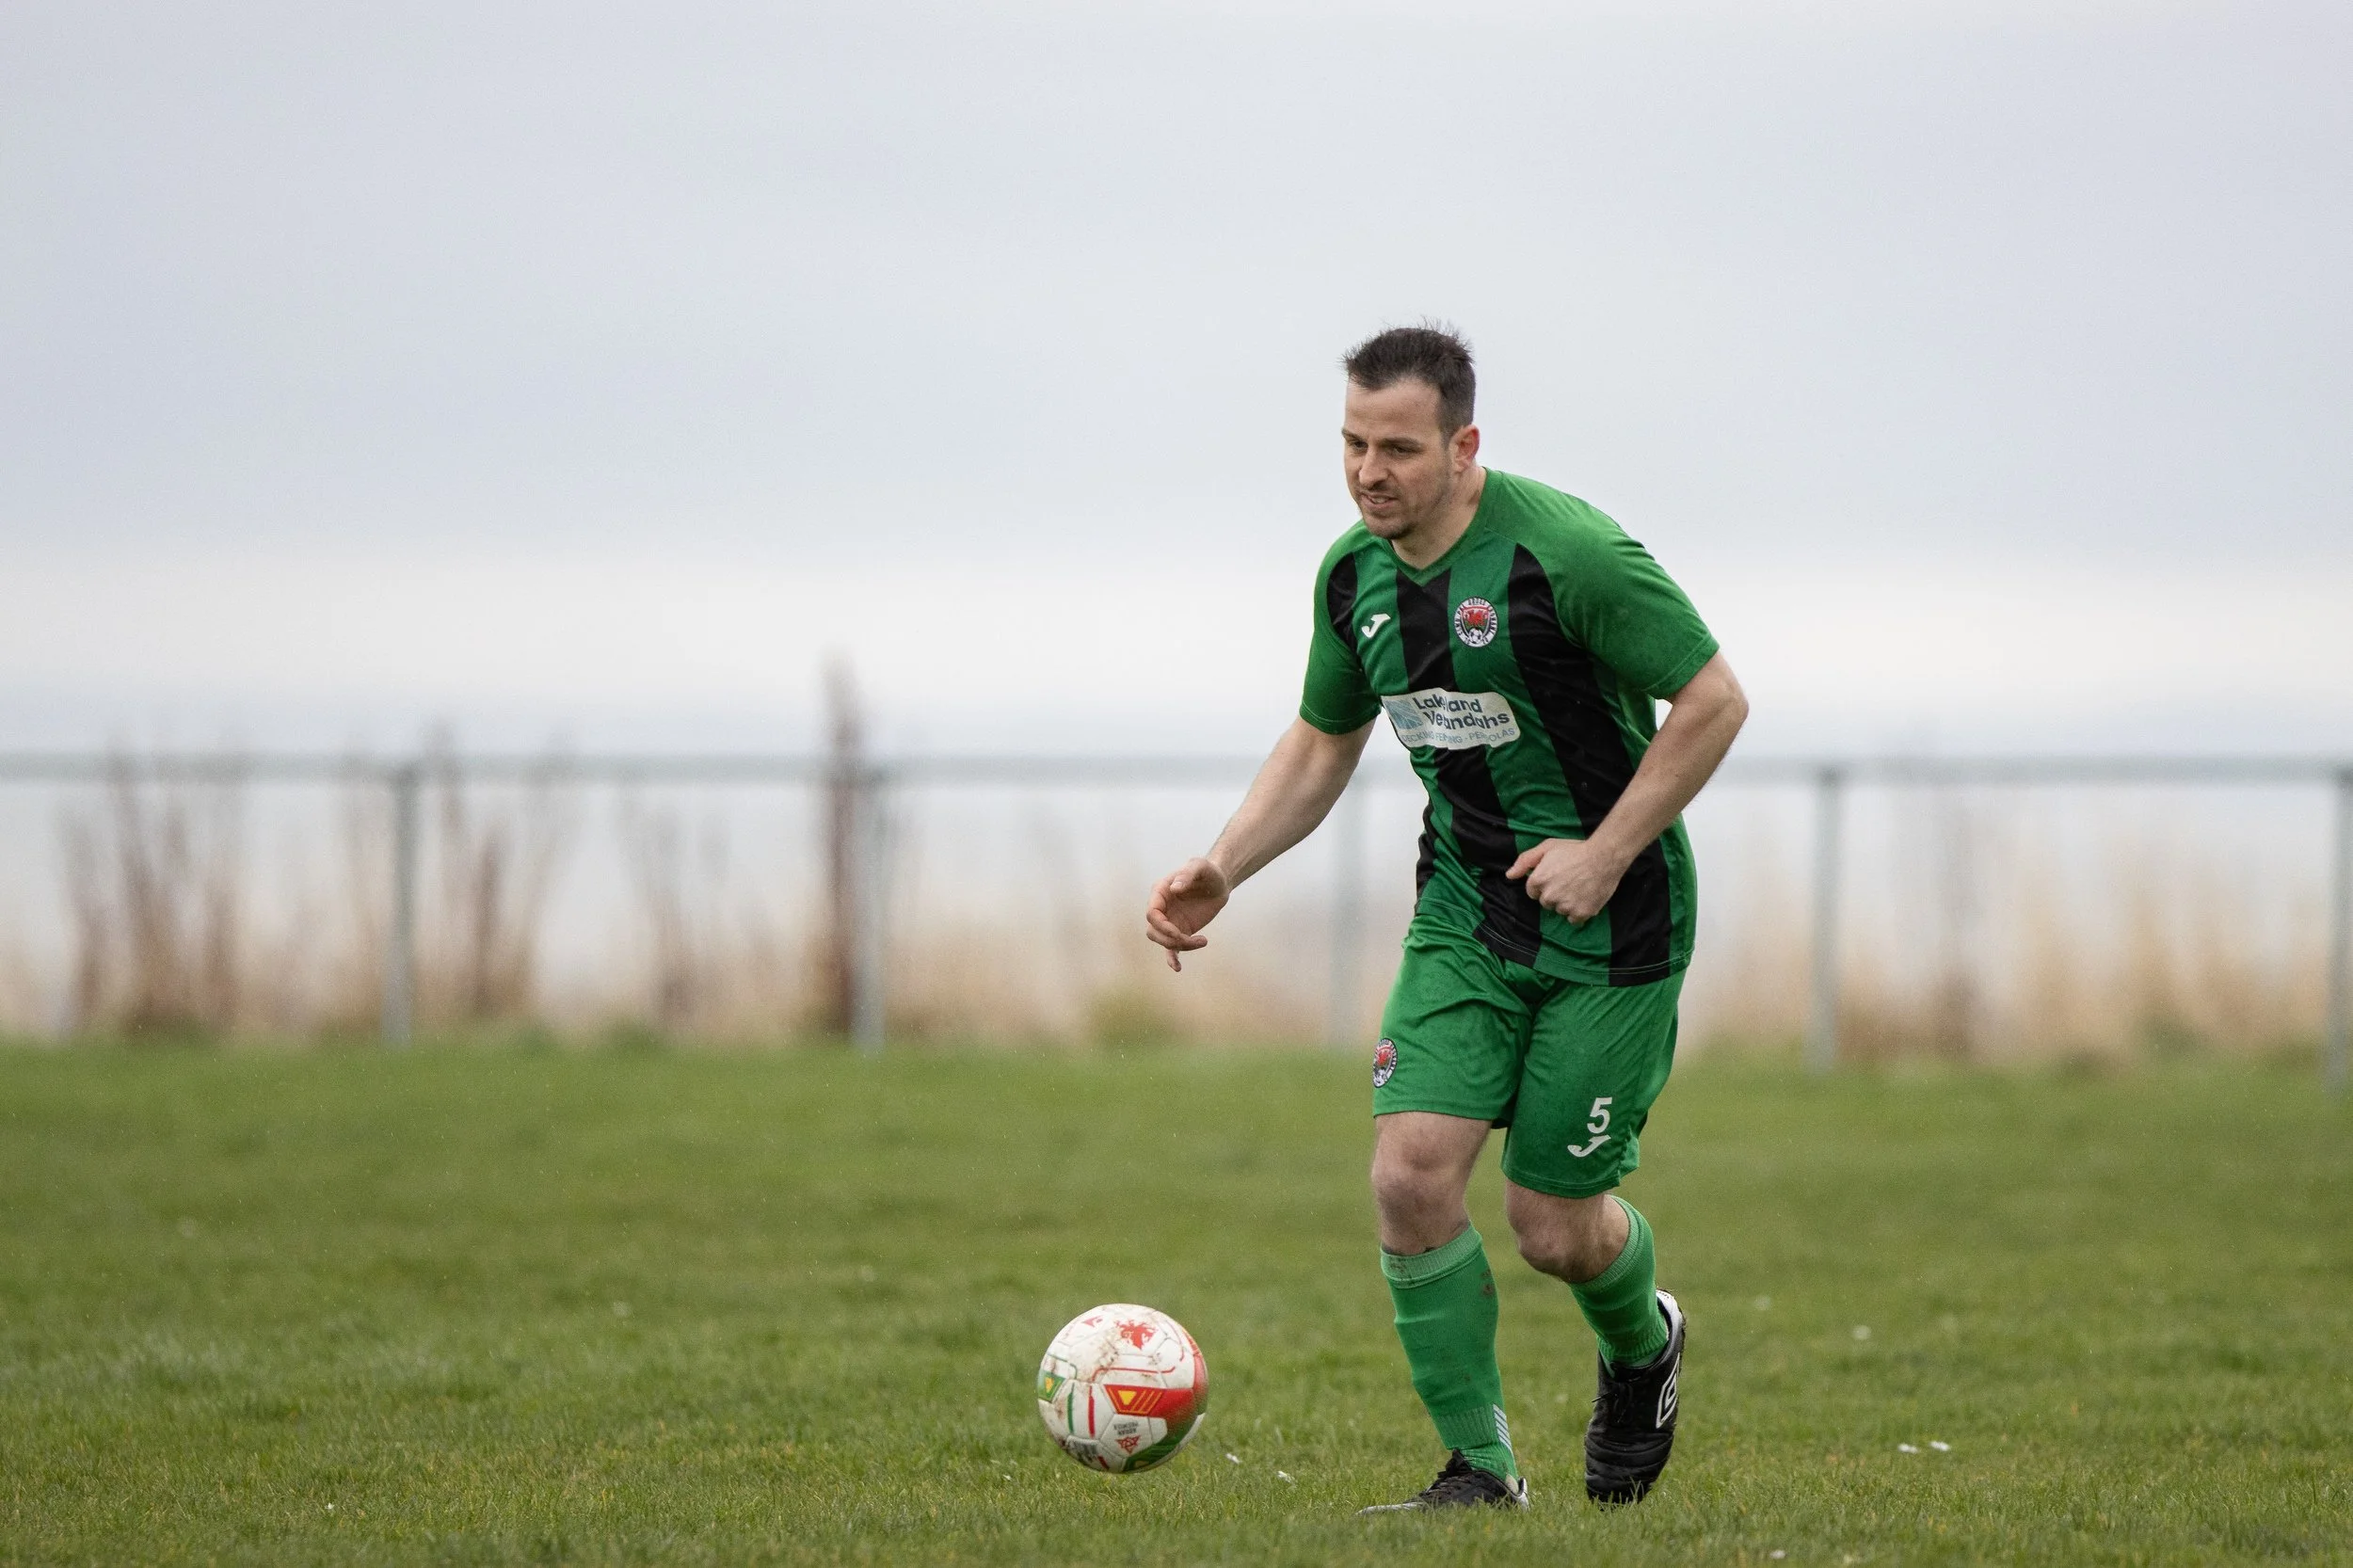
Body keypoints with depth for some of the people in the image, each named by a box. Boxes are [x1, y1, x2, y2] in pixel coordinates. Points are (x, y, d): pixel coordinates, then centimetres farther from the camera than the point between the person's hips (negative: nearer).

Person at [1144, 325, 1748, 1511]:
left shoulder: (1562, 551, -20)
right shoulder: (1354, 572, 1)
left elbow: (1713, 700, -15)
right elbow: (1322, 743, 16)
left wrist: (1604, 854, -18)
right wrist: (1222, 868, 1)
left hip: (1610, 923, -5)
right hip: (1463, 913, 5)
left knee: (1554, 1224, -1)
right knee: (1411, 1176, -12)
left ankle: (1642, 1345, 35)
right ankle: (1480, 1471, 1)